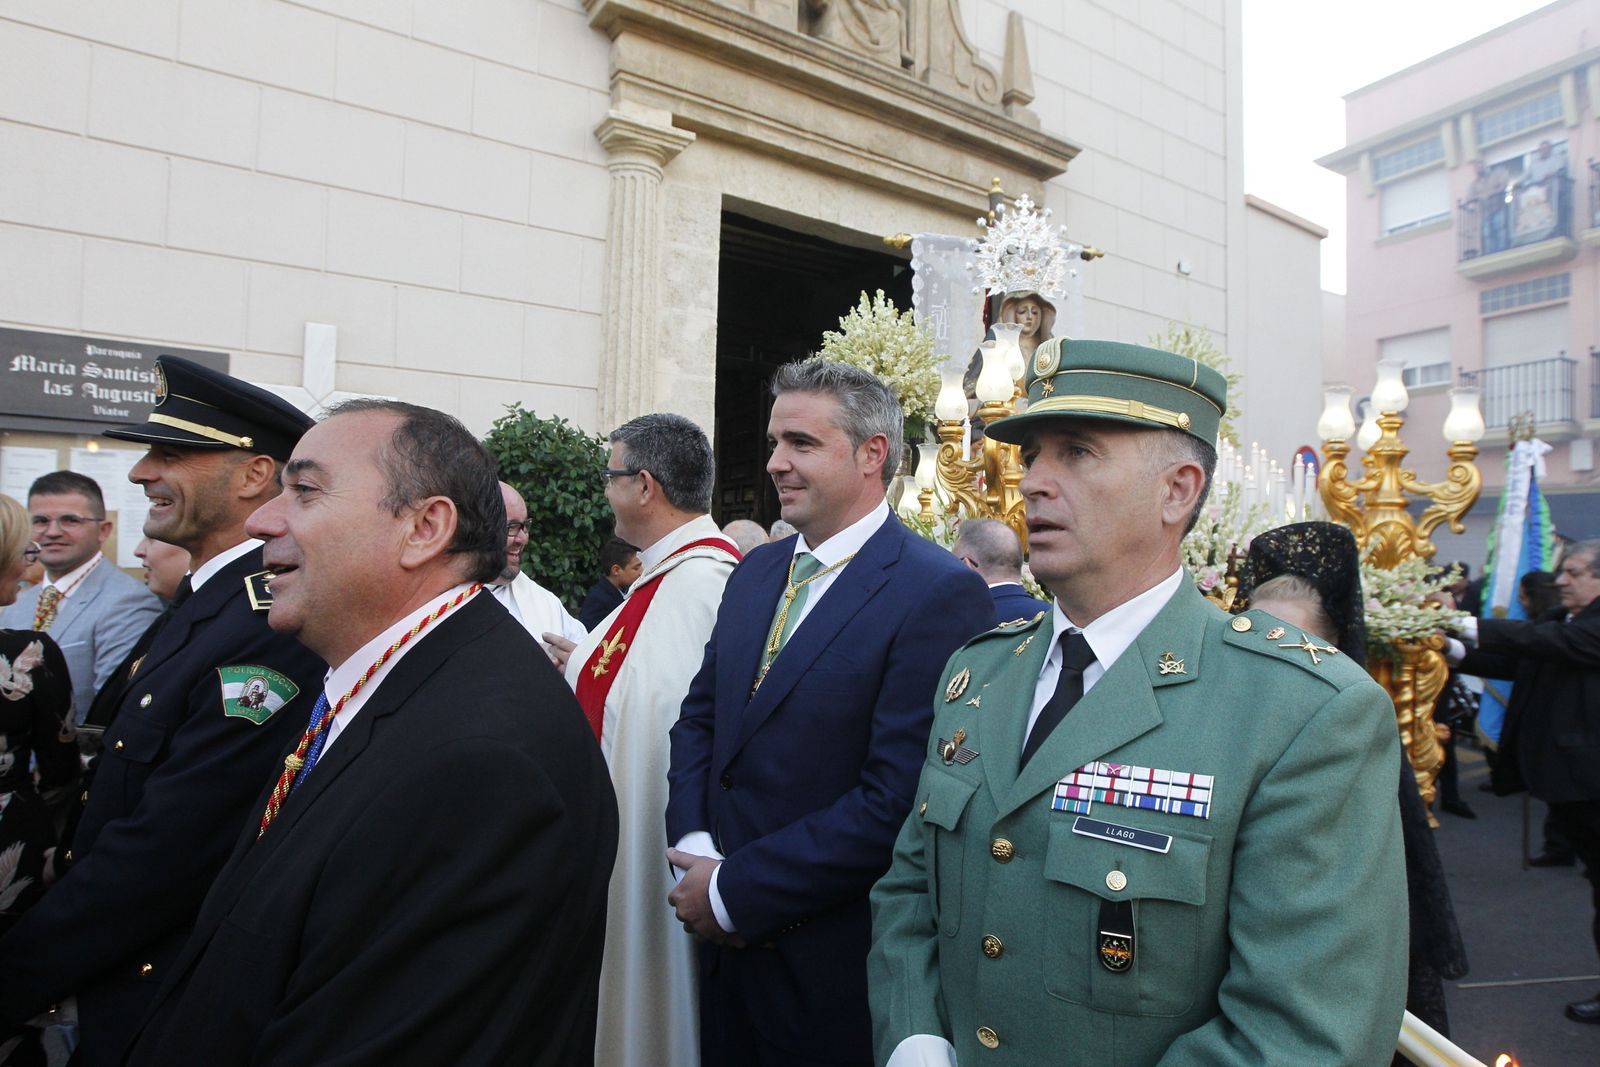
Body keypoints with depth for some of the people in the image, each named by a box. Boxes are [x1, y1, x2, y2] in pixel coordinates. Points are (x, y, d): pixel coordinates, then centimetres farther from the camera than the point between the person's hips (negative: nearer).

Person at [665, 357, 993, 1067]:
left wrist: (734, 889, -16)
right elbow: (699, 717, 11)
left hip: (834, 962, -6)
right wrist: (695, 848, -6)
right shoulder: (756, 573, 7)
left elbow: (895, 802, -23)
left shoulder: (940, 595, -19)